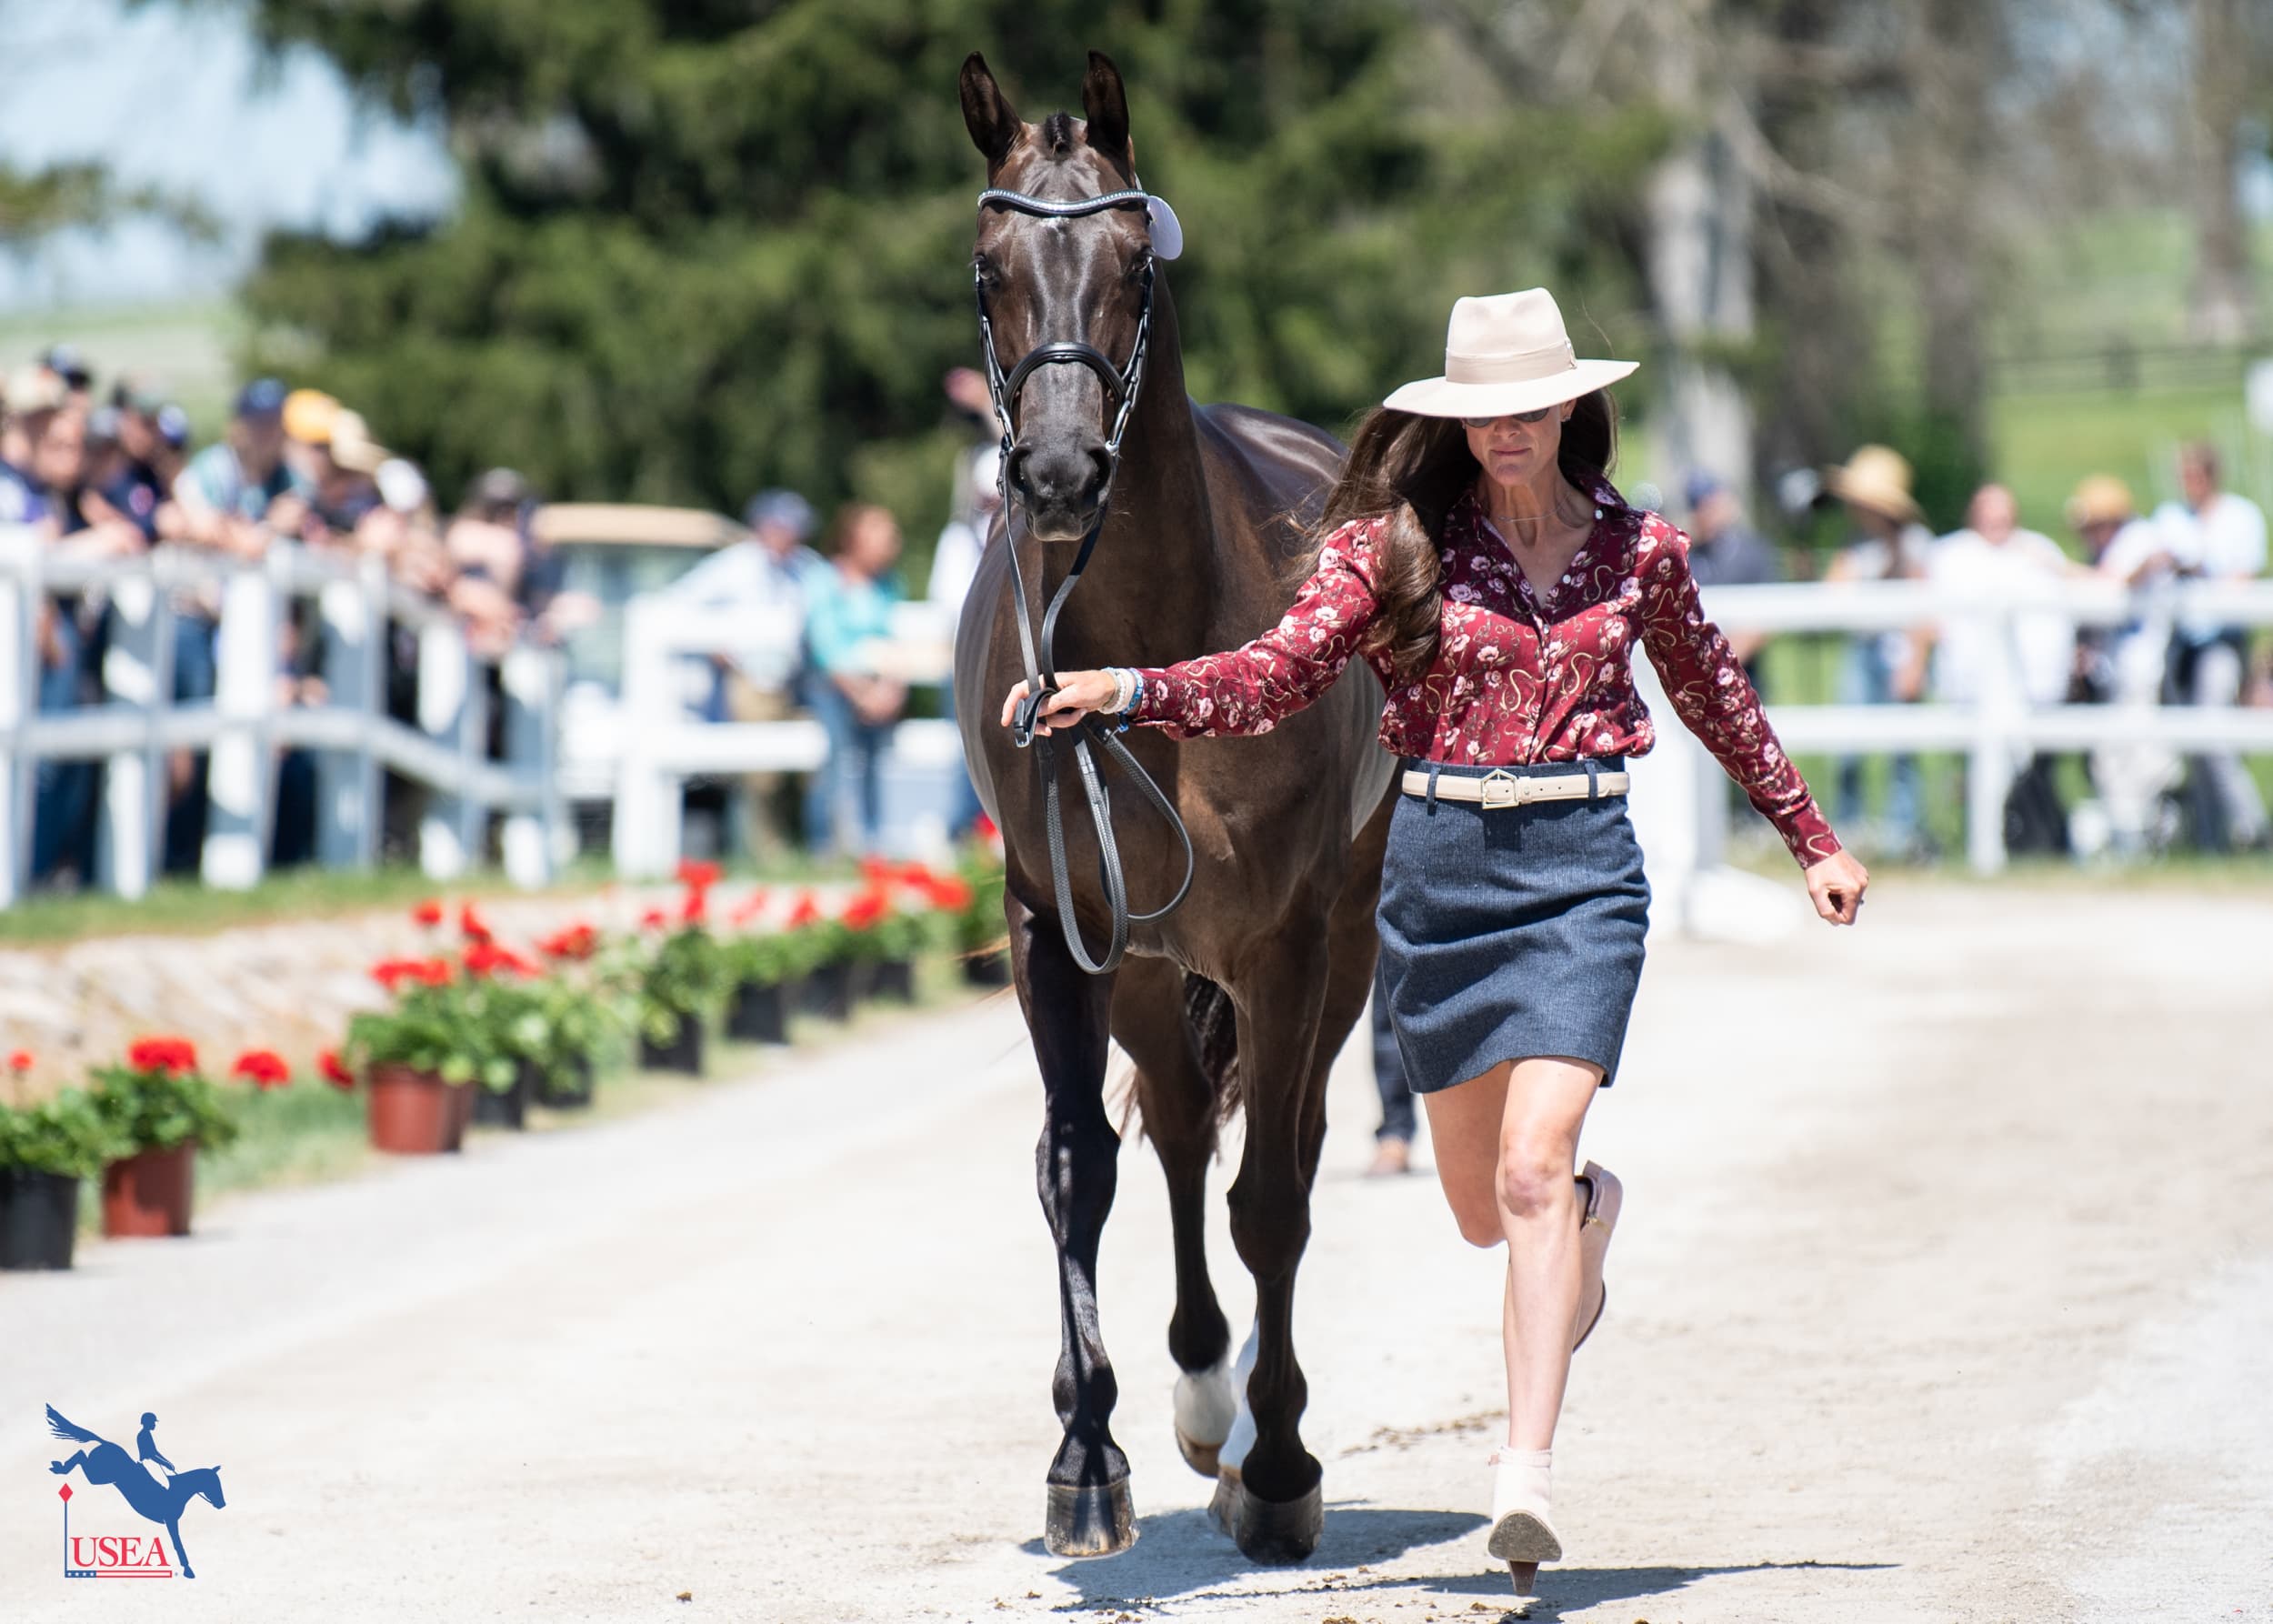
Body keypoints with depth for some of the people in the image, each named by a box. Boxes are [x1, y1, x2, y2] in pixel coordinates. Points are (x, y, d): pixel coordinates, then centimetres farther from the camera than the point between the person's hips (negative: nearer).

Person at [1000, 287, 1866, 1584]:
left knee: (1531, 1168, -17)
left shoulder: (1637, 551, 4)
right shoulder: (1398, 542, 0)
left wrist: (1815, 841, 28)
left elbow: (1719, 701, 19)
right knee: (1484, 1207, 12)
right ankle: (1589, 1215, 50)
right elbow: (1278, 675, -9)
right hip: (1439, 863, 1)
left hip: (1582, 868, -1)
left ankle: (1530, 1474, -18)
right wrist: (1127, 690, -25)